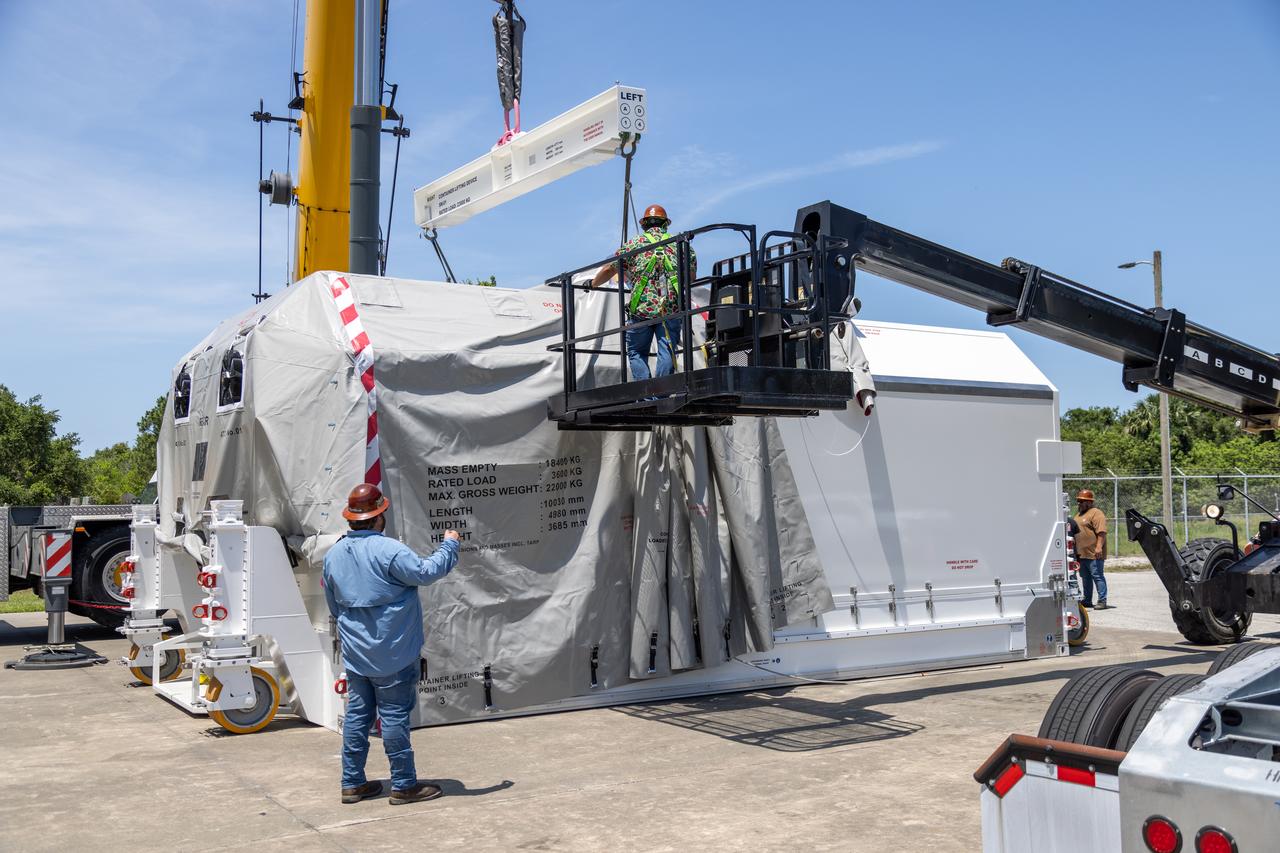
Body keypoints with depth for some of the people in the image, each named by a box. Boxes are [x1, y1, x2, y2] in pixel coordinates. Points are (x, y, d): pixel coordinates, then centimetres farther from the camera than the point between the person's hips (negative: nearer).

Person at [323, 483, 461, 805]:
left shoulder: (333, 555, 6)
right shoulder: (387, 550, -20)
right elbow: (426, 573, -18)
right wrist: (449, 545, -3)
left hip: (355, 654, 7)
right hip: (391, 654, -7)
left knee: (357, 713, 13)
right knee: (395, 715, 0)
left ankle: (352, 783, 19)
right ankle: (404, 785, 8)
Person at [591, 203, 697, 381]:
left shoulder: (634, 243, 9)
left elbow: (609, 269, 12)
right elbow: (692, 276, 17)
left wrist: (593, 283, 30)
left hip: (641, 308, -1)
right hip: (672, 308, 1)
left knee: (636, 352, 9)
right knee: (667, 351, 2)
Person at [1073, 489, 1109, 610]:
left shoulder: (1096, 513, -10)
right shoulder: (1079, 514, 19)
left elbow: (1101, 532, -20)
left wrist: (1099, 547, -28)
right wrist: (1076, 551, 26)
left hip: (1093, 554, -9)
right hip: (1081, 553, 9)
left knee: (1097, 576, -7)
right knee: (1085, 578, 14)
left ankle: (1102, 601, -4)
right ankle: (1087, 601, 22)